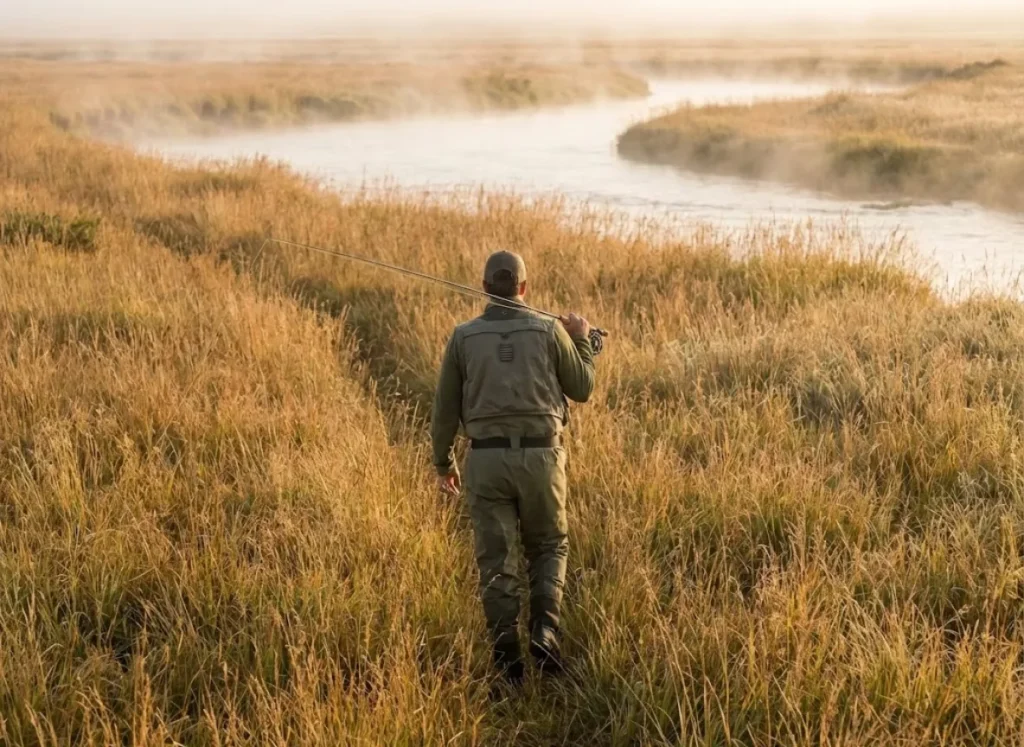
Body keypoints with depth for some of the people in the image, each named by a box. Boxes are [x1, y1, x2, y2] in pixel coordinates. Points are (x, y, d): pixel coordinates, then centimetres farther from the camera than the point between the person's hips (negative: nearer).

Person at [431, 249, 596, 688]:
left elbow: (445, 408, 5)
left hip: (487, 458, 0)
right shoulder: (550, 331, 1)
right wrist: (582, 341, 25)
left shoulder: (464, 337, 2)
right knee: (548, 547, 19)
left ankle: (507, 658, 5)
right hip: (540, 455, 0)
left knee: (496, 561, 7)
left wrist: (443, 463, 17)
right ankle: (544, 631, -1)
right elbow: (582, 390, 11)